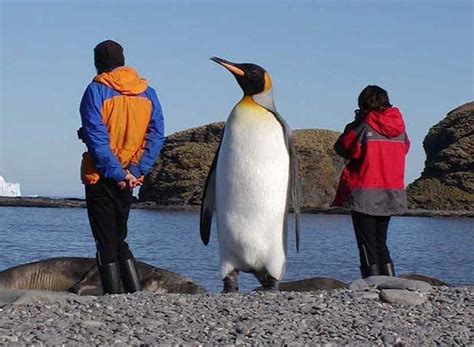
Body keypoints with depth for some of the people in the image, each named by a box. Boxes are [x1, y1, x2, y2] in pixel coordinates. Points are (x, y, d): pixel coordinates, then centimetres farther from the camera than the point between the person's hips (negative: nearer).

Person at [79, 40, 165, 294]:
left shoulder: (96, 91, -8)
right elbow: (156, 136, -1)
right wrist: (135, 172, -6)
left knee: (106, 244, 1)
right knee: (119, 240, 18)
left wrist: (116, 173, -14)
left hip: (100, 177, -5)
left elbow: (96, 138, -16)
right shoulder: (148, 93, 7)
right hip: (129, 179, 5)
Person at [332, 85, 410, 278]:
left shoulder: (364, 128, -12)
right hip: (391, 196, 6)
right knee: (380, 243, 17)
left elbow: (341, 148, -4)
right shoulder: (399, 128, 3)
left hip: (366, 196, -6)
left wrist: (355, 124, 8)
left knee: (367, 245, 0)